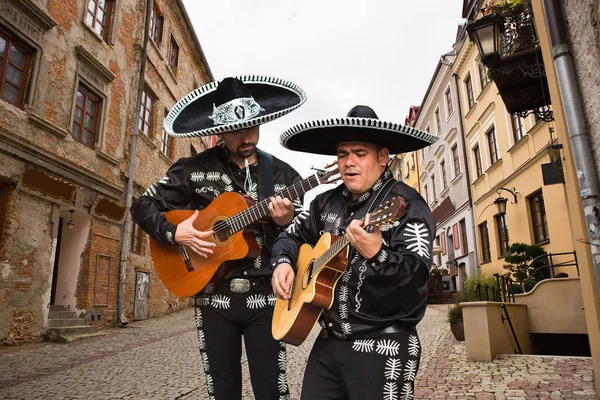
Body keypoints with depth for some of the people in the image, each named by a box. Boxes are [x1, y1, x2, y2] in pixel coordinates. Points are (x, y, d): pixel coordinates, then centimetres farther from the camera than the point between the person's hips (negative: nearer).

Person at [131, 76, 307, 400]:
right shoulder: (194, 169, -1)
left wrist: (287, 222, -19)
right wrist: (175, 233, -12)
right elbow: (142, 206, 5)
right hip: (214, 299, 1)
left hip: (264, 298, 0)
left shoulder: (283, 175, 1)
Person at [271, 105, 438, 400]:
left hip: (383, 346, -5)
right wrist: (283, 262, -1)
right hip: (328, 341, 6)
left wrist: (377, 255, -41)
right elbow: (291, 235, 18)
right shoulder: (327, 202, 7)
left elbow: (418, 274, -23)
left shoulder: (406, 204, -13)